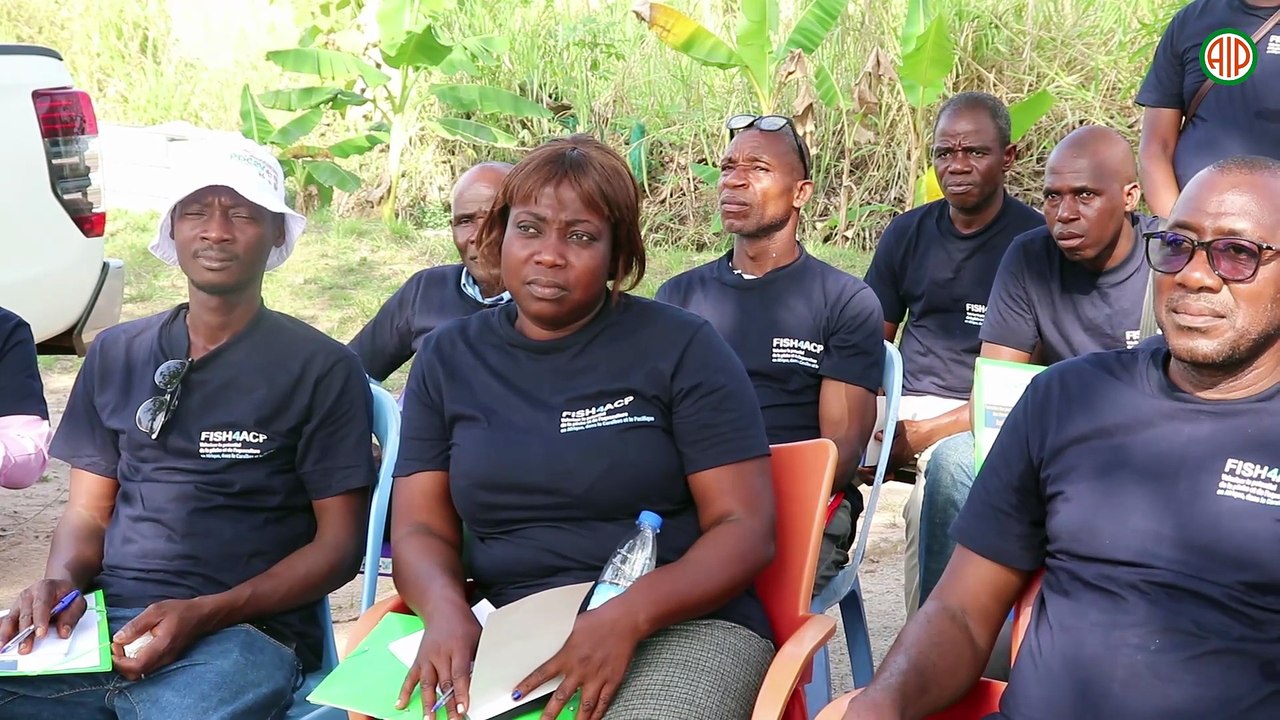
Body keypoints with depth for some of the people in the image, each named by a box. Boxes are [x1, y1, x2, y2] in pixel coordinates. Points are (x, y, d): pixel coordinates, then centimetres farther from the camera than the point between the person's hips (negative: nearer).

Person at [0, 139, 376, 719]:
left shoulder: (322, 368, 1)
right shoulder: (115, 354, 17)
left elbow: (339, 544, -1)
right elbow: (88, 511, 19)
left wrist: (202, 614, -14)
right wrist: (60, 579, -5)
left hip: (245, 631, -4)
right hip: (102, 620, 4)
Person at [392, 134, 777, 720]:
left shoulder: (681, 347, 0)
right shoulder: (448, 358, 11)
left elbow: (745, 529, -5)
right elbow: (421, 527, 7)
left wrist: (628, 617, -22)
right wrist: (445, 608, -17)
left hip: (680, 625, -2)